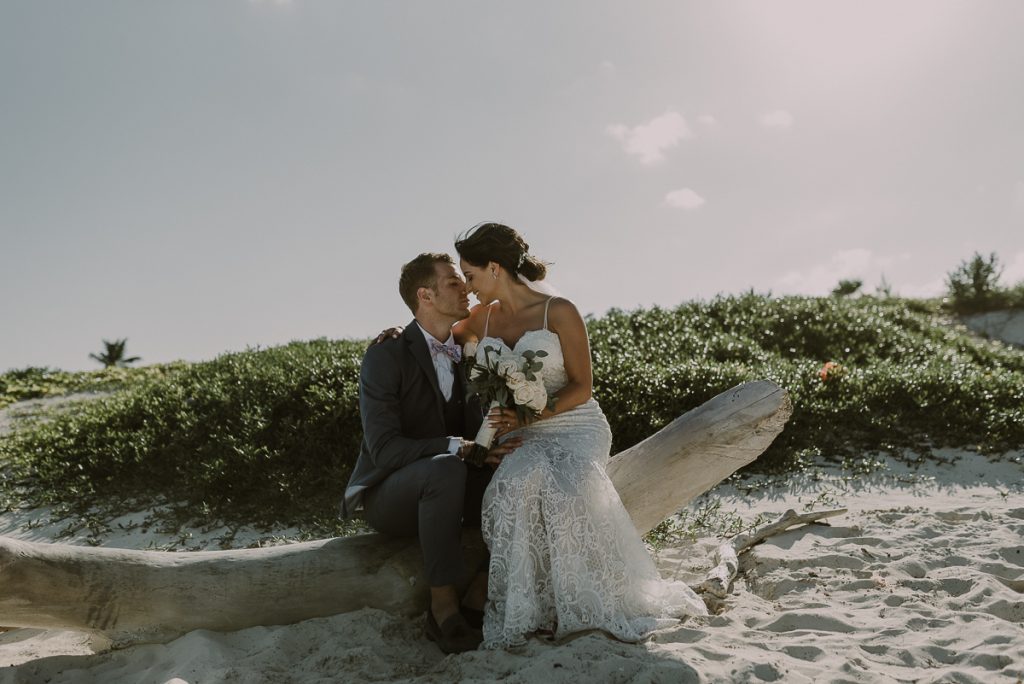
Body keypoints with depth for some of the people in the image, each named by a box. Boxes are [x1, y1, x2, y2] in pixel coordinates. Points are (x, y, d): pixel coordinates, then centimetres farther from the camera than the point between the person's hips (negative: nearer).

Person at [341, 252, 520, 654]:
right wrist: (457, 447, -34)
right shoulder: (385, 356, -15)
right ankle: (444, 606, -27)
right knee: (445, 469, -37)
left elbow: (475, 430, 7)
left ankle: (480, 596, -12)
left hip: (436, 486, 6)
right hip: (387, 495, -6)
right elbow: (384, 449, -23)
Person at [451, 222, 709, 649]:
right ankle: (525, 611, -23)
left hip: (573, 427, -3)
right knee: (517, 486, -34)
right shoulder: (482, 319, 12)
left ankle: (597, 604, -18)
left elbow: (582, 388, -5)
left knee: (566, 491, -37)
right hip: (517, 437, 3)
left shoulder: (559, 312, -4)